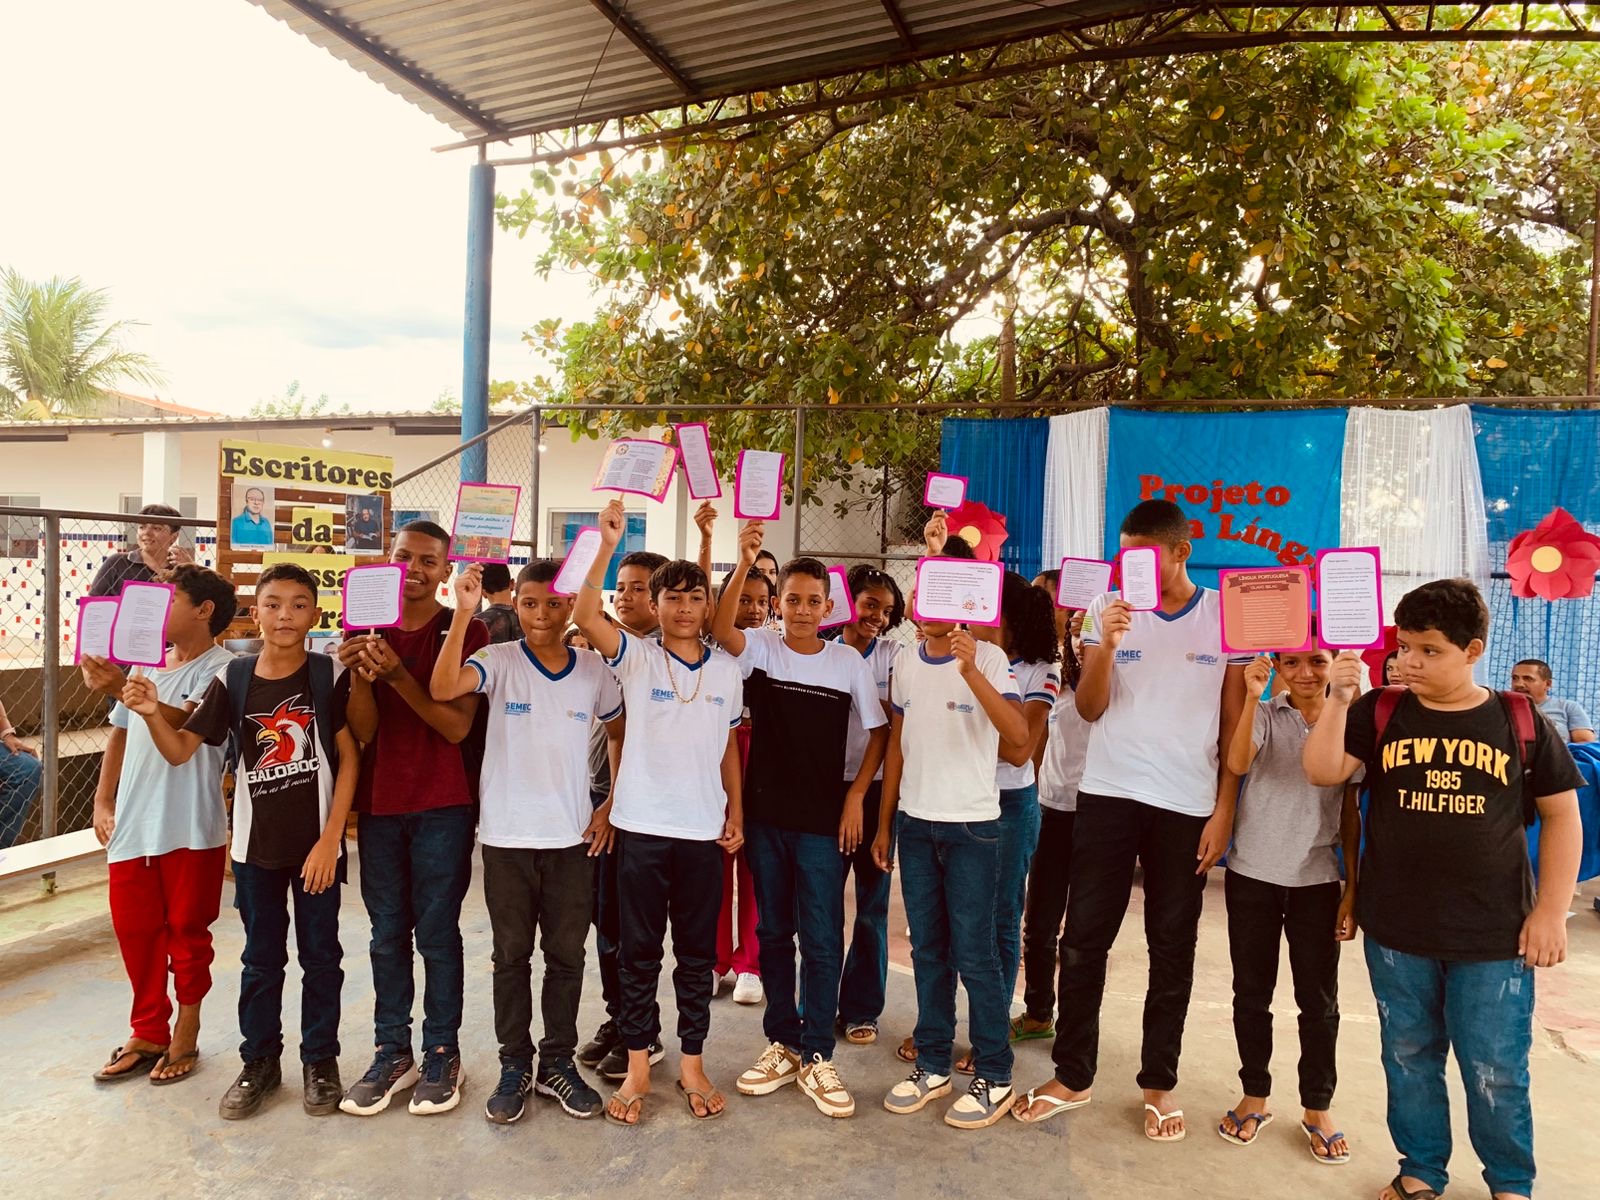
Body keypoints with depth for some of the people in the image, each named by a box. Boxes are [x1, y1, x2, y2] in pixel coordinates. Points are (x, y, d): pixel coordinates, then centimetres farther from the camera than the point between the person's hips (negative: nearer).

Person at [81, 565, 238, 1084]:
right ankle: (148, 1034, 30)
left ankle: (185, 1036, 24)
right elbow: (120, 736, 18)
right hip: (131, 826, 7)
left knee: (187, 932, 7)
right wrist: (103, 802, 13)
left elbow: (183, 721, -26)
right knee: (134, 930, 14)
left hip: (189, 829, -7)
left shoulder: (219, 668, -10)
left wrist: (122, 689, -35)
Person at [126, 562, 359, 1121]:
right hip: (255, 843, 2)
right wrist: (152, 714, -22)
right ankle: (259, 1062, 31)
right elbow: (180, 750, -1)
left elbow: (349, 759, -8)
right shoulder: (233, 679, -2)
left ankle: (320, 1060, 27)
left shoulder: (329, 674, -9)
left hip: (317, 843, -2)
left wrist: (329, 840, -11)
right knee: (261, 958, 15)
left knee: (320, 955, 10)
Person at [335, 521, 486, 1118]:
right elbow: (363, 731, 0)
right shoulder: (364, 630, 7)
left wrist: (397, 672, -24)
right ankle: (391, 1052, 24)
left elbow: (457, 726, -13)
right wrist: (360, 674, -19)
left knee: (437, 933, 3)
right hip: (379, 804, 4)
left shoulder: (466, 632, -5)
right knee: (387, 934, 12)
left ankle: (442, 1055, 17)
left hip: (442, 806, -4)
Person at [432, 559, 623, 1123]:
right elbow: (443, 689, -27)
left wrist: (611, 806, 5)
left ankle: (557, 1063, 27)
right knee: (511, 955, 11)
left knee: (567, 955, 11)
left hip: (572, 838, 2)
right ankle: (514, 1065, 27)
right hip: (506, 837, -2)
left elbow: (621, 737, 13)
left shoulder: (595, 670, 0)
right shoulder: (498, 660, -7)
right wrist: (463, 611, -33)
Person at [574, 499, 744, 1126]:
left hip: (704, 831, 2)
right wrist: (607, 547, -31)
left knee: (697, 951, 12)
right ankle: (637, 1067, 24)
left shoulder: (728, 670, 6)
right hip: (641, 825, -2)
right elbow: (586, 615, -22)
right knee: (638, 951, 9)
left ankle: (692, 1063, 27)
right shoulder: (636, 657, -4)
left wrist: (735, 812, 7)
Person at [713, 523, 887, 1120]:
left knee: (822, 939, 2)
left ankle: (816, 1057, 15)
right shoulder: (761, 648, -1)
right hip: (765, 814, 1)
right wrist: (744, 563, -33)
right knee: (773, 931, 13)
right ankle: (781, 1042, 28)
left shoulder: (848, 661, -1)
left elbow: (878, 732, 5)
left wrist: (856, 795, -3)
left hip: (822, 821, -1)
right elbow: (721, 630, -22)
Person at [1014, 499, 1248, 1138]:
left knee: (1172, 947, 10)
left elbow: (1235, 723, 2)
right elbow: (1090, 708, -3)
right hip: (1108, 794, 1)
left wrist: (1224, 810, -3)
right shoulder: (1108, 609, 1)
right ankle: (1072, 1076, 19)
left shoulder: (1227, 616, 0)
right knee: (1083, 937, 5)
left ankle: (1159, 1084, 25)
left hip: (1188, 805, -1)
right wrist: (1107, 644, -19)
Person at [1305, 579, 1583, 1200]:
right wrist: (1338, 700, -22)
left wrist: (1551, 910, -3)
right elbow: (1323, 773, -11)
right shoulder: (1381, 712, -2)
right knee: (1409, 1058, 15)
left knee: (1496, 1071, 10)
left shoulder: (1520, 721, -3)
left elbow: (1562, 816, 2)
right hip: (1395, 929, 1)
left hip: (1494, 935, -1)